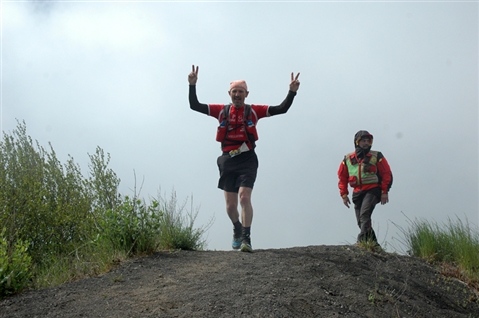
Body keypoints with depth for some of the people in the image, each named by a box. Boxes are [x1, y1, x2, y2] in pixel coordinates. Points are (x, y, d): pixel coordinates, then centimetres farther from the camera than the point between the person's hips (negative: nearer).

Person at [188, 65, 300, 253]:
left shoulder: (254, 111, 3)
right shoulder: (221, 111, 7)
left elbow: (282, 109, 1)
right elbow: (194, 105, 4)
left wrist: (292, 92, -11)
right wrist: (192, 85, -8)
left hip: (247, 160, -2)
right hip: (227, 161, 2)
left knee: (244, 197, -18)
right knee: (230, 205, 5)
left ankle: (246, 238, -12)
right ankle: (237, 229, 35)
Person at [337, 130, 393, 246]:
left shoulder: (377, 157, 3)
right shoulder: (347, 159, 10)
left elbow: (387, 174, 2)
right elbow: (342, 178, 15)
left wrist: (385, 192, -4)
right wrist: (344, 194, 8)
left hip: (373, 190, -4)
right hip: (358, 192, 4)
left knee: (364, 214, -25)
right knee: (361, 221, 2)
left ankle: (362, 239, -32)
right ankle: (373, 243, 12)